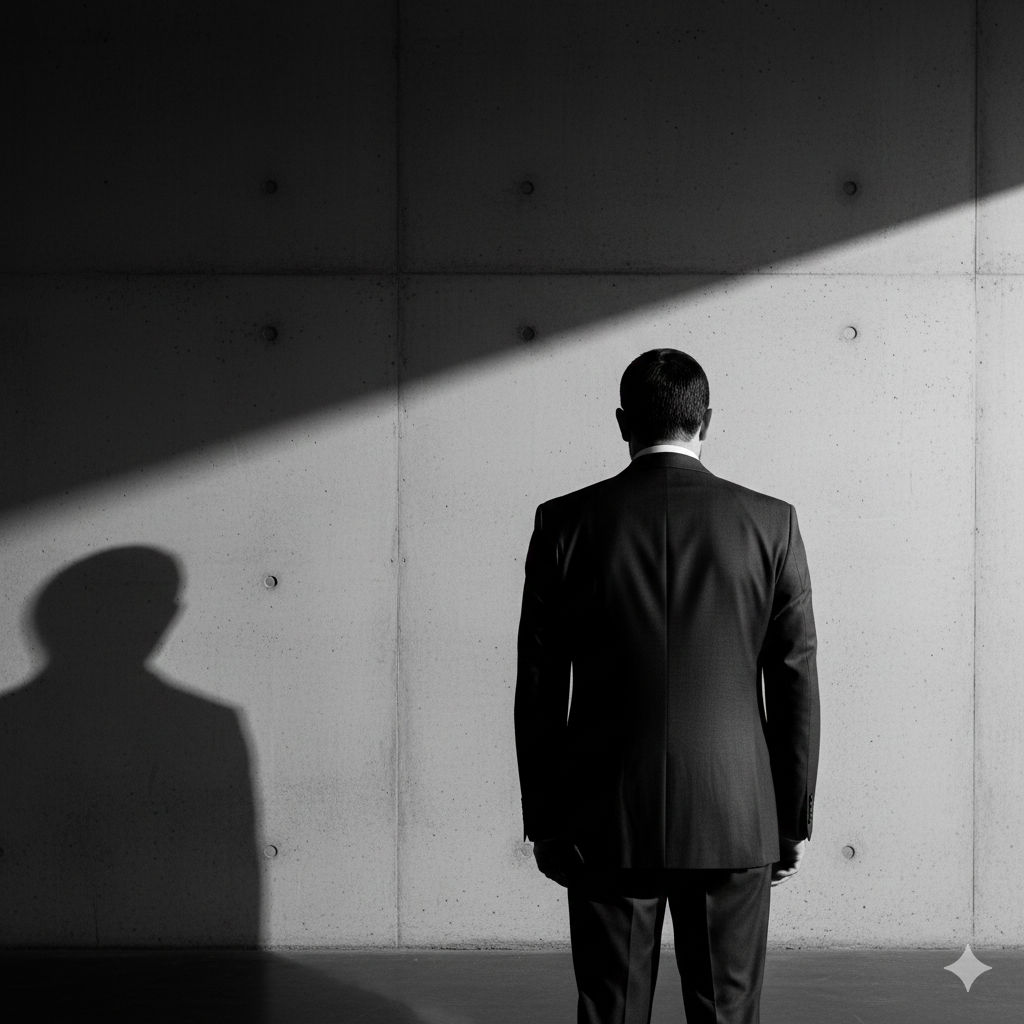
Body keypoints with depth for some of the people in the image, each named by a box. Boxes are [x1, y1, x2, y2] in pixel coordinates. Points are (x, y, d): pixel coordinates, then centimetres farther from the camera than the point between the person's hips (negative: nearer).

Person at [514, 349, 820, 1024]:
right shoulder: (770, 523, -4)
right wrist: (794, 821, 8)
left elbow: (539, 689, -1)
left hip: (607, 822, 0)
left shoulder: (566, 523, -4)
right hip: (734, 820, 0)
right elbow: (797, 684, -1)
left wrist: (544, 823, 8)